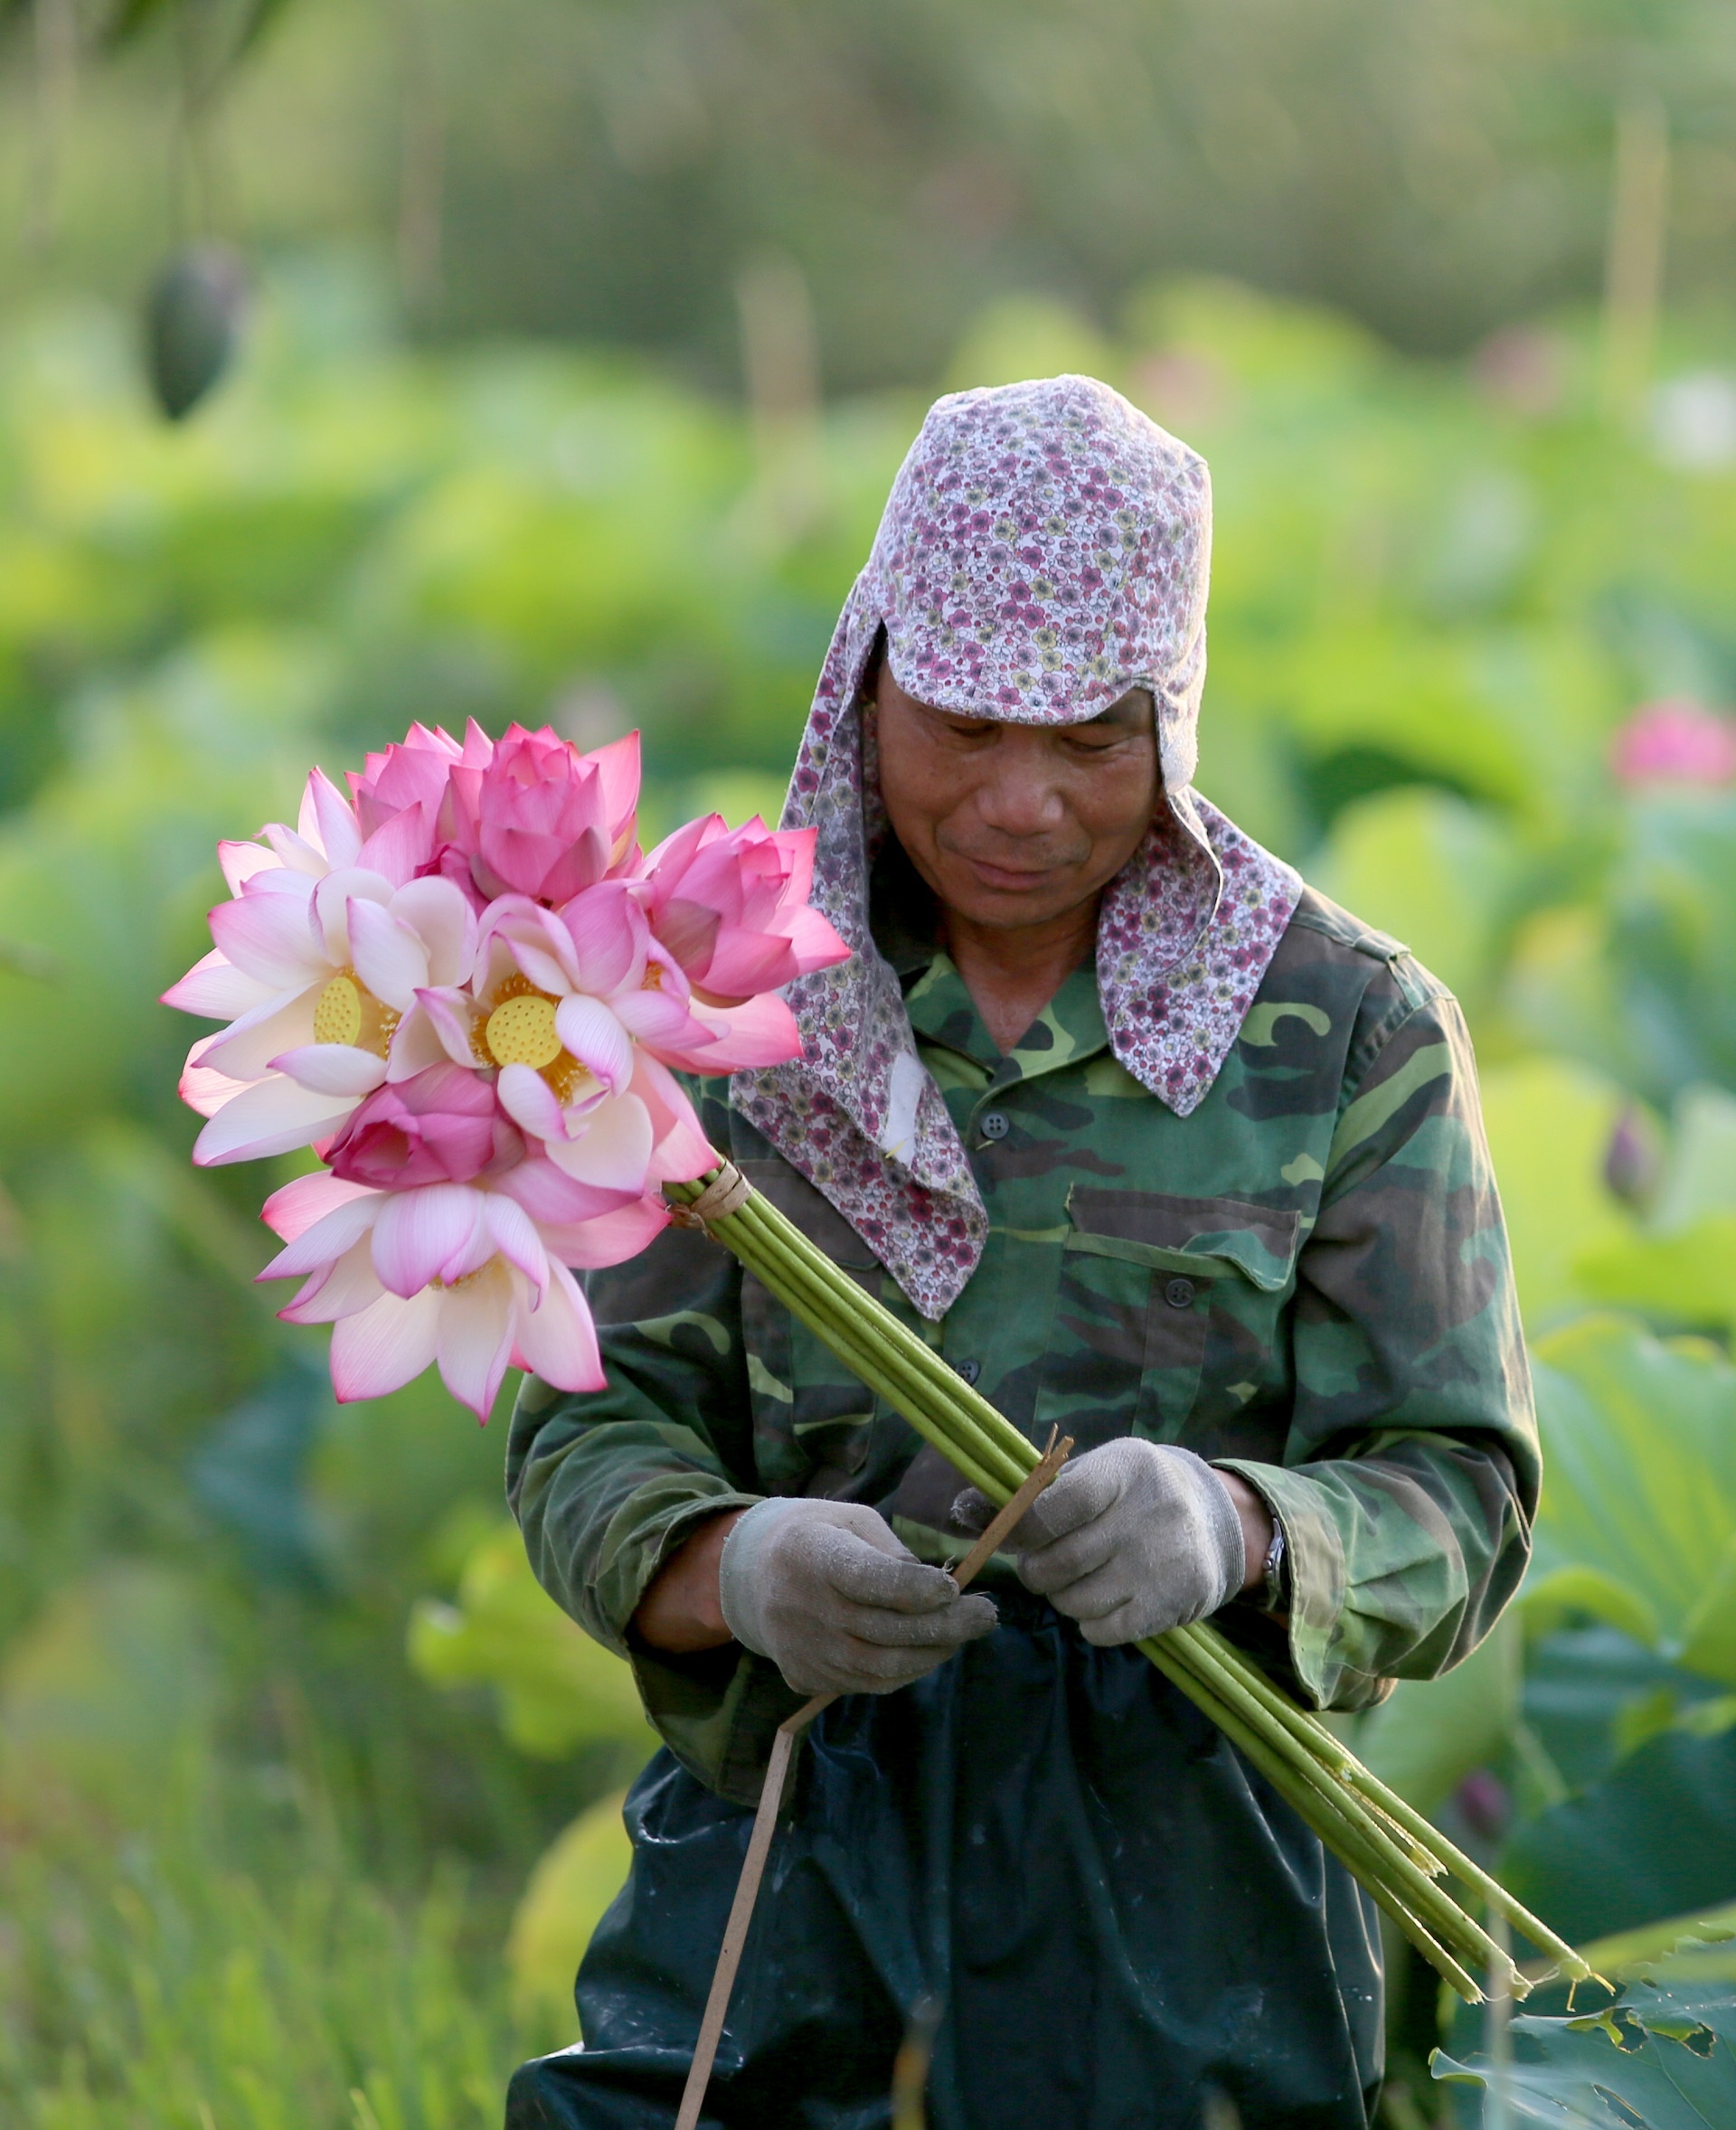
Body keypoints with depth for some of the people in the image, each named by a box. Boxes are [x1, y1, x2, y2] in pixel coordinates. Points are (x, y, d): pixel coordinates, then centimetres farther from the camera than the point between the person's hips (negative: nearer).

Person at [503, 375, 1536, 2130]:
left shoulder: (1350, 1031, -1)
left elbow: (1453, 1504, -7)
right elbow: (591, 1433, -2)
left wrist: (1229, 1528, -29)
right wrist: (739, 1566, -25)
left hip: (1188, 1918, -1)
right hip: (785, 1873, 1)